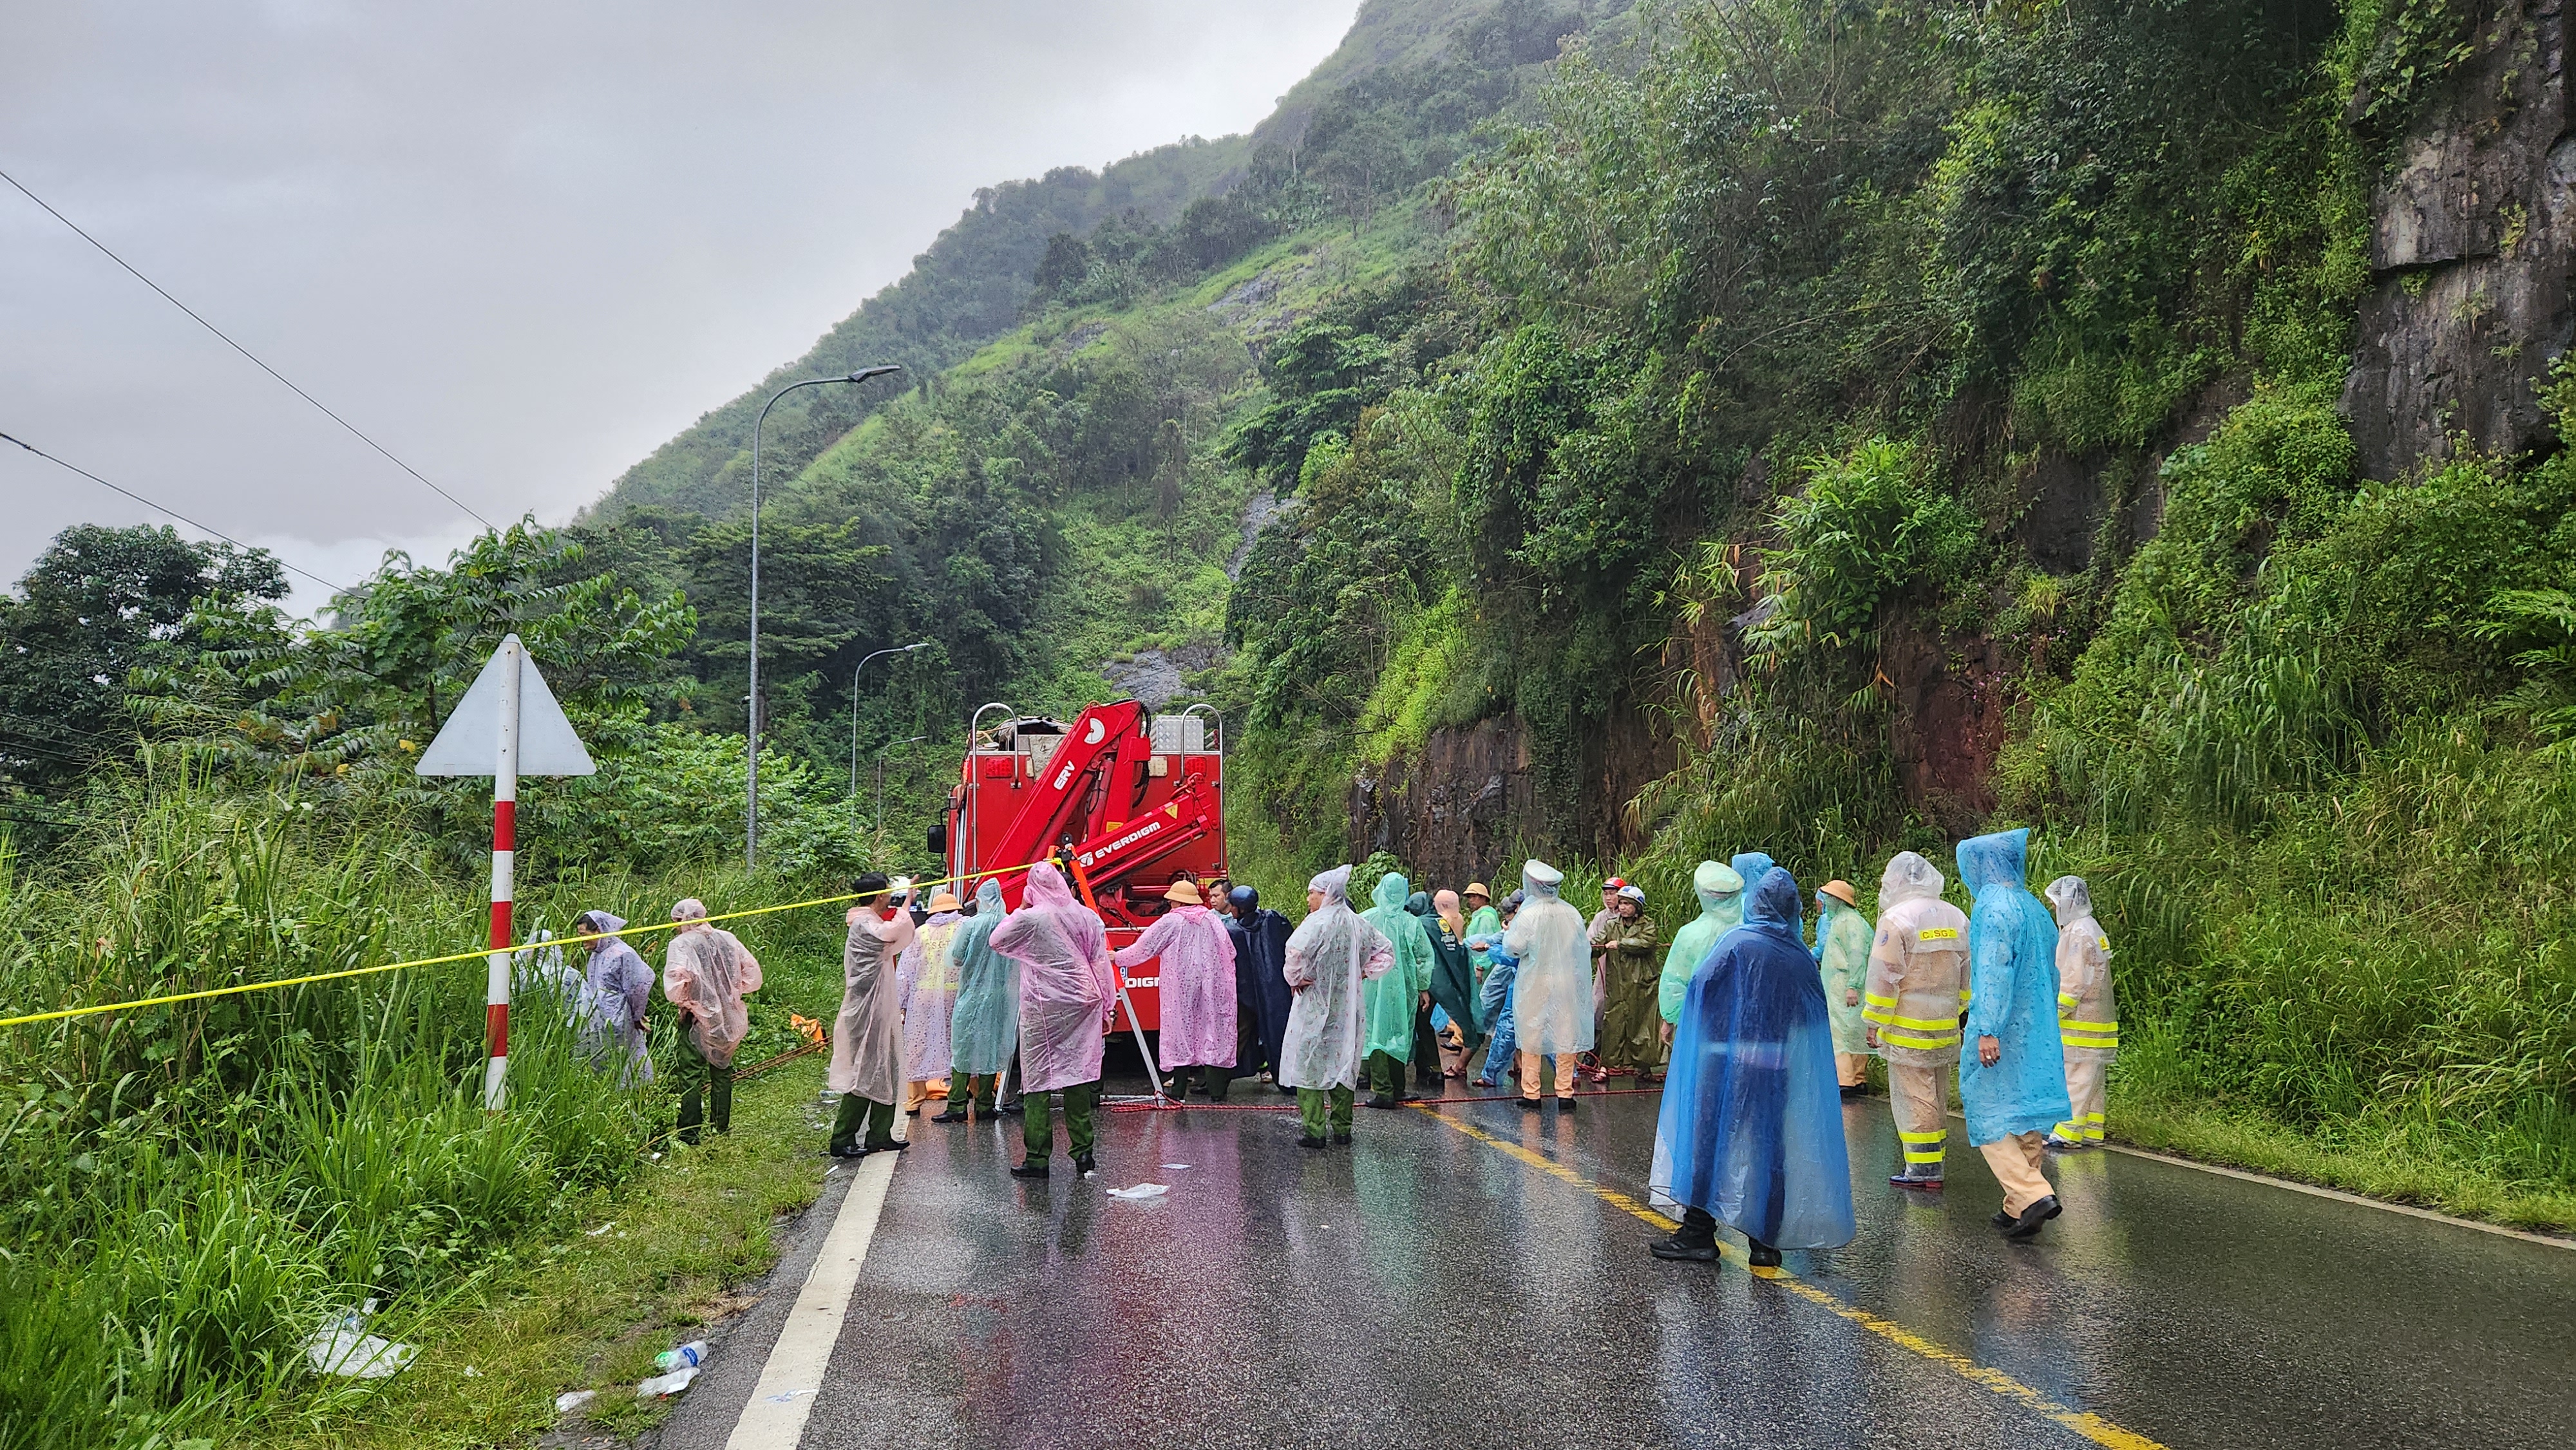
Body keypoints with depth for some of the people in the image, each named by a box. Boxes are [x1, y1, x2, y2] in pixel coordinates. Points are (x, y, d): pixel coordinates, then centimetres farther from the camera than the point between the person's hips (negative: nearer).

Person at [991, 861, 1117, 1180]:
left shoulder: (1029, 919, -9)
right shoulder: (1088, 917, 3)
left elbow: (997, 941, 8)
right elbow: (1102, 965, 6)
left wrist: (1019, 909, 11)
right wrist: (1106, 1008, 13)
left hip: (1043, 1010, -4)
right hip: (1082, 1003, 4)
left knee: (1038, 1081, 0)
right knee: (1078, 1076, 9)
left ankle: (1037, 1157, -1)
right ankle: (1083, 1152, 10)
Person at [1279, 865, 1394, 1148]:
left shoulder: (1317, 922, -16)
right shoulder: (1358, 924, 5)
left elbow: (1296, 950, -32)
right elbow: (1386, 952, 15)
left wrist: (1295, 978, -16)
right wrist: (1364, 974, 12)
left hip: (1315, 1005, -6)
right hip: (1348, 1008, 6)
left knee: (1308, 1067, 0)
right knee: (1343, 1065, 15)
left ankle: (1314, 1131, -5)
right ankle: (1342, 1128, 19)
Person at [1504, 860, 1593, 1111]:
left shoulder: (1529, 914, -14)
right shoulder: (1572, 914, -1)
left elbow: (1514, 947, -13)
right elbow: (1584, 950, 7)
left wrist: (1509, 932, 6)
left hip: (1535, 985, -3)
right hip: (1566, 984, 3)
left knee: (1531, 1037, 7)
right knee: (1566, 1036, 8)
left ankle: (1531, 1094, 9)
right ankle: (1565, 1094, 10)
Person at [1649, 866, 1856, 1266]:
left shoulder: (1737, 943, -7)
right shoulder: (1801, 956, 4)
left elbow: (1700, 989, -8)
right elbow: (1815, 1020, 8)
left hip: (1727, 1060, -3)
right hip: (1777, 1068, 3)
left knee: (1710, 1138, 5)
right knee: (1768, 1147, 9)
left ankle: (1699, 1232, 4)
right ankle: (1765, 1241, 11)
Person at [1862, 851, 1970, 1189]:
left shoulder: (1897, 918, -12)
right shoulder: (1956, 917, 10)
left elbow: (1884, 977, -14)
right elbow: (1966, 974, 17)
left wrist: (1873, 1022, -6)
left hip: (1908, 1028, -7)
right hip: (1946, 1028, 7)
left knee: (1913, 1097, -3)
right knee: (1935, 1095, 15)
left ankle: (1923, 1169, -2)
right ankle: (1935, 1158, 20)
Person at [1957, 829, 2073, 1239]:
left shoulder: (1992, 906, -13)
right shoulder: (2035, 907, 14)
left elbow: (1994, 969, -22)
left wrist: (1987, 1030, -25)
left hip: (2001, 1033, -8)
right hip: (2038, 1032, 9)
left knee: (1989, 1116, -4)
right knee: (2026, 1114, 12)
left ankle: (2034, 1196, -16)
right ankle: (2020, 1207, 16)